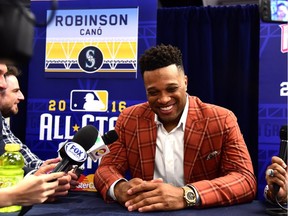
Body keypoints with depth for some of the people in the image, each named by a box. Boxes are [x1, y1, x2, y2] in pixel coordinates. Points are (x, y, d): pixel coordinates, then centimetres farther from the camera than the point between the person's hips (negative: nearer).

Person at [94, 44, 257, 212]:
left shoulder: (222, 121, -7)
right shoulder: (128, 120, 1)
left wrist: (185, 195, -29)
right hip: (144, 210, 2)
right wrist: (120, 189, -24)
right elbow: (107, 167, 0)